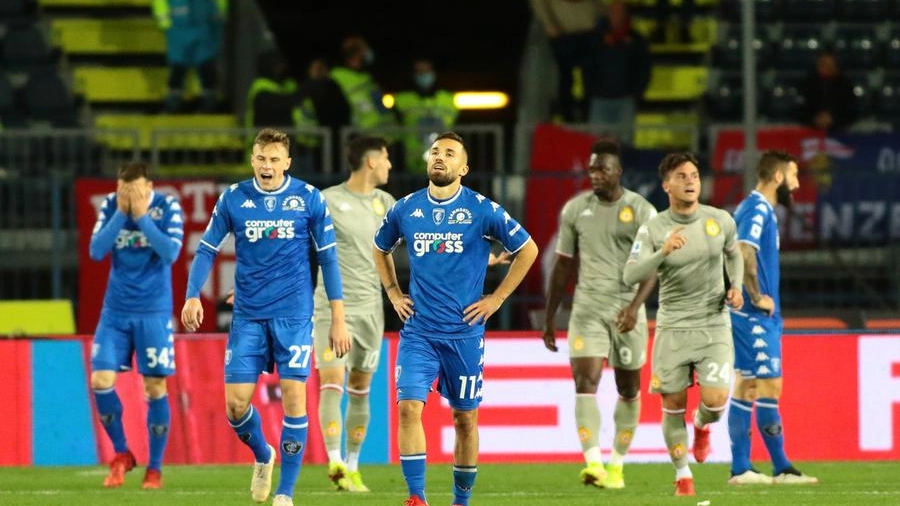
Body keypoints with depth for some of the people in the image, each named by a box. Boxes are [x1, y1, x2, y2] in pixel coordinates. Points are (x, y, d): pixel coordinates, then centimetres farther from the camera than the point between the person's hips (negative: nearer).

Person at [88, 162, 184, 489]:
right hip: (115, 311, 2)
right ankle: (121, 455, 12)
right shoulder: (110, 206, -1)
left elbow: (170, 252, -19)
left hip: (153, 312, -2)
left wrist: (141, 216, -20)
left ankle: (154, 469, 10)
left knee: (155, 388, -1)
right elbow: (96, 251, -9)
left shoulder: (167, 207, -8)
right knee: (101, 381, -8)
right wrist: (121, 214, -16)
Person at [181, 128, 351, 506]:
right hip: (248, 315, 2)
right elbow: (207, 249, 5)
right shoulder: (233, 199, 1)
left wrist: (338, 319, -1)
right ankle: (263, 457, 28)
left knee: (293, 397, -8)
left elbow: (328, 258, 2)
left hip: (293, 315, -2)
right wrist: (193, 296, -11)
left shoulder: (309, 198, -2)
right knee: (236, 401, -3)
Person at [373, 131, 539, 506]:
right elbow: (380, 249, 24)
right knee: (408, 407, -15)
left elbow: (527, 250, 3)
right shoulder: (405, 209, 4)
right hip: (418, 331, 1)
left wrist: (497, 298, 0)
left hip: (464, 332, -1)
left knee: (465, 418, 6)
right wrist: (393, 292, 13)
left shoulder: (482, 210, -5)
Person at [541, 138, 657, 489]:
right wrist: (549, 319, 12)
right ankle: (593, 464, -26)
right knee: (585, 382, -16)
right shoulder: (575, 209, 5)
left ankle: (617, 466, 22)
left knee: (628, 389, 8)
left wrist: (635, 306, -24)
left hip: (626, 310, -1)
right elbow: (563, 265, 12)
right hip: (587, 308, 1)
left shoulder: (641, 211, -3)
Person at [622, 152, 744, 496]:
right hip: (672, 328, -1)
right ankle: (682, 474, 21)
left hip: (714, 325, 1)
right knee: (673, 404, 1)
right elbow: (630, 276, -19)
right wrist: (663, 252, -33)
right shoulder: (653, 229, -9)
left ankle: (702, 426, 25)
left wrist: (736, 287, 4)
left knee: (715, 399, -13)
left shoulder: (720, 220, -1)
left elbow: (733, 254, 20)